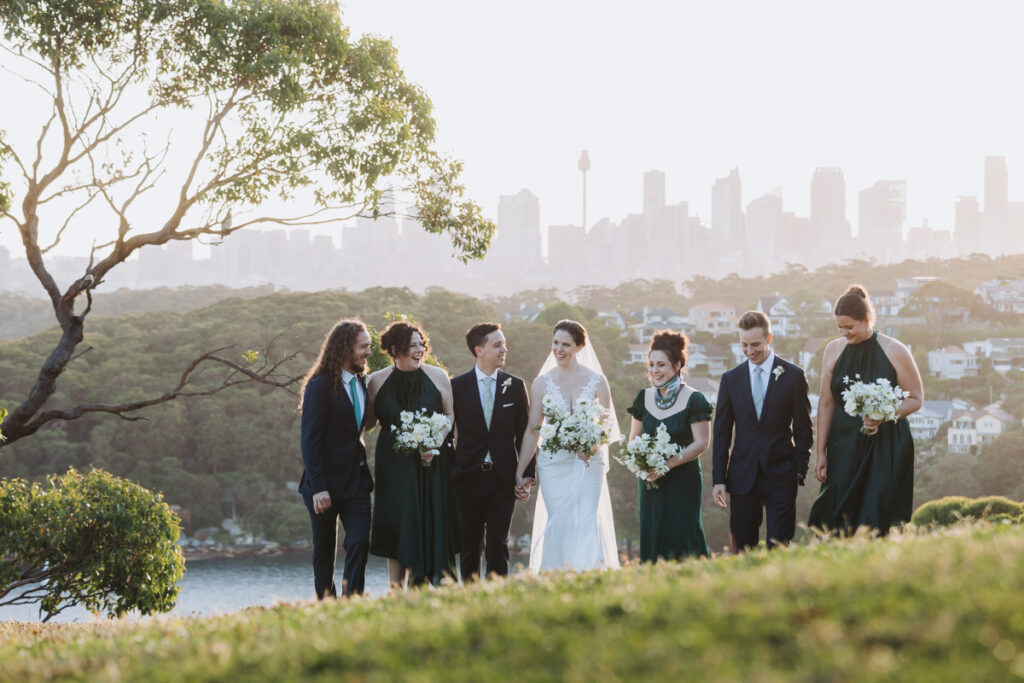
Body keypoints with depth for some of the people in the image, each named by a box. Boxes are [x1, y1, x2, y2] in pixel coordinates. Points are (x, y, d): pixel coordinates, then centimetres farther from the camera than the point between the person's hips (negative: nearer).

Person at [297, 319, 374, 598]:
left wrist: (364, 472, 4)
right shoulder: (320, 386, -12)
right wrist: (318, 488, -19)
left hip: (356, 479, 5)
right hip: (326, 483, -5)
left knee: (360, 542, -8)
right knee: (324, 552, 6)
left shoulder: (361, 383, 9)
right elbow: (310, 439, -15)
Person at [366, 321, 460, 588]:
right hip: (394, 463, 0)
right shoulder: (378, 381, 3)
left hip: (433, 463, 0)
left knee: (433, 524, -2)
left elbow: (451, 415, 4)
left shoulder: (437, 376, 2)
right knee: (397, 527, 0)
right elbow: (369, 422, 7)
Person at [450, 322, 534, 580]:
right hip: (468, 479, 0)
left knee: (498, 548, -3)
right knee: (471, 547, 8)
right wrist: (447, 473, 0)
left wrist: (527, 475, -1)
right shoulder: (457, 385, 1)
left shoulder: (515, 386, 5)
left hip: (503, 479, 0)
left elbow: (525, 434, 6)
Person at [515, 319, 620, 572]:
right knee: (559, 524, -5)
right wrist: (520, 472, 2)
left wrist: (595, 446, -15)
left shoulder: (597, 381, 4)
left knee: (587, 522, -10)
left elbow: (609, 426, 6)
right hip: (553, 463, 1)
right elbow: (532, 430, 6)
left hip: (588, 463, -1)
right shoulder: (542, 383, 5)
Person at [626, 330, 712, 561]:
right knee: (651, 540, 2)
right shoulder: (644, 398, 9)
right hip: (651, 482, 5)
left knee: (681, 539, -8)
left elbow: (702, 442, -11)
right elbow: (634, 438, 15)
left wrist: (668, 463, -19)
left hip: (683, 481, -5)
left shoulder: (693, 400, -7)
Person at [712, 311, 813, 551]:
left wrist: (800, 471, -3)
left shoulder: (793, 376, 1)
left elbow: (803, 429, 4)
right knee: (743, 550, 5)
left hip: (780, 475, -2)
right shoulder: (731, 379, 8)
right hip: (742, 475, 2)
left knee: (778, 550, -7)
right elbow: (722, 432, 9)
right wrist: (718, 479, 3)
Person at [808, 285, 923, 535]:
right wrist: (821, 452, 3)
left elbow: (916, 399, 1)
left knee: (875, 520, -7)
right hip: (843, 446, 3)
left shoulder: (894, 352, -4)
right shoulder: (834, 350, 6)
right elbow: (826, 404, 7)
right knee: (835, 519, -5)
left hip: (885, 448, -3)